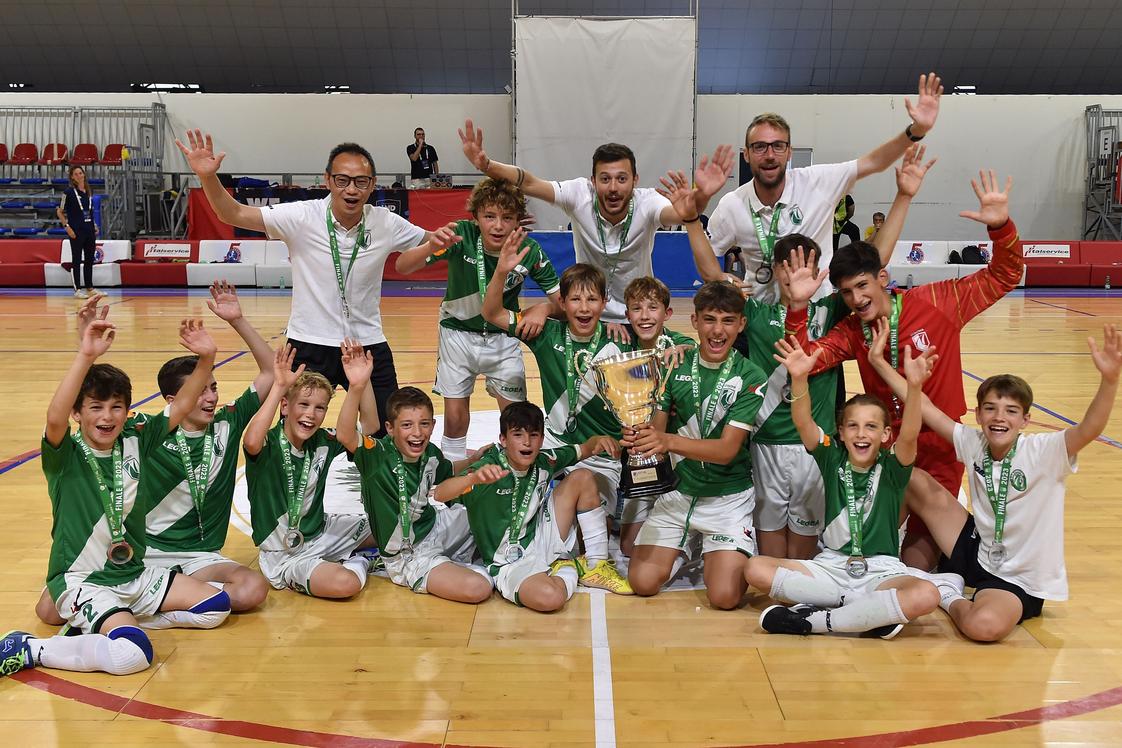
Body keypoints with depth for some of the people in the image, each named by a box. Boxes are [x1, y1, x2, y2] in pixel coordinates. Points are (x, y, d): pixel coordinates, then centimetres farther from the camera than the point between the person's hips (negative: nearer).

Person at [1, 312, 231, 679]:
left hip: (134, 573, 7)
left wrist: (205, 359, -19)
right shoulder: (65, 455, -15)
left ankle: (97, 627, 8)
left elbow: (180, 407, -1)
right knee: (132, 654, -29)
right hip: (83, 581, -7)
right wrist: (86, 355, -48)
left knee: (216, 607, 3)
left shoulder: (133, 440, 1)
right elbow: (54, 418, -37)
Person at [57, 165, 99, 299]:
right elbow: (59, 211, -4)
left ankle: (90, 287, 20)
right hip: (76, 232, -6)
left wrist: (94, 225, 14)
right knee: (77, 260, 1)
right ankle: (77, 289, 6)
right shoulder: (69, 192, -7)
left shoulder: (89, 191, 10)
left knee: (90, 259, 11)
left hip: (90, 230, 6)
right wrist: (67, 227, -12)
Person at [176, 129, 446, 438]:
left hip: (369, 345, 2)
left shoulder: (386, 224, -6)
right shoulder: (301, 216, -12)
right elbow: (233, 214, -12)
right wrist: (208, 177, -29)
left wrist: (441, 239, -14)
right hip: (310, 345, -2)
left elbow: (428, 241, 9)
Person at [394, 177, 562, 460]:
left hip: (503, 336, 1)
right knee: (455, 416, -1)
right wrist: (432, 245, -46)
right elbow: (402, 266, -27)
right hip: (458, 333, -1)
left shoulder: (529, 250, -19)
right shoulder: (461, 236, -23)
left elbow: (559, 298, -8)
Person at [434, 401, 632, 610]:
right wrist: (474, 477, -56)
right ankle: (568, 570, 1)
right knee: (551, 598, -38)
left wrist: (599, 441, -11)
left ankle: (596, 565, 7)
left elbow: (584, 449, 13)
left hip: (540, 541, 6)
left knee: (582, 478, -3)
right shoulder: (489, 467, -22)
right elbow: (440, 494, -36)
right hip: (509, 563, -6)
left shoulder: (543, 461, -4)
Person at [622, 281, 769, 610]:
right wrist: (639, 436, -29)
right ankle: (684, 546, 24)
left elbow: (727, 449, -20)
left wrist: (669, 441, -37)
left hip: (729, 497, -3)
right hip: (678, 491, 3)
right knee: (643, 582, -7)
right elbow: (657, 427, -3)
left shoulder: (751, 378, -12)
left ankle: (715, 555, 19)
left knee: (724, 596, -15)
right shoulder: (676, 367, -2)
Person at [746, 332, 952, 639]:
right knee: (756, 568, -20)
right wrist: (799, 377, -35)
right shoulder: (832, 458, 1)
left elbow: (909, 434, -25)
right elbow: (803, 422, -16)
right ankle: (875, 611, -19)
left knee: (926, 596, -34)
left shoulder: (892, 468, -3)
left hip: (881, 570, -1)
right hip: (830, 565, 2)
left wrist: (914, 386, -43)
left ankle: (810, 620, -25)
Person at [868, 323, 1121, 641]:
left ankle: (951, 600, -1)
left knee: (985, 625, -38)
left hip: (1019, 581, -5)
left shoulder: (1042, 452, -17)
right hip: (978, 553, 5)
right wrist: (880, 363, -7)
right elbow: (927, 410, -3)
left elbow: (1089, 429, -35)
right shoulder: (974, 443, -4)